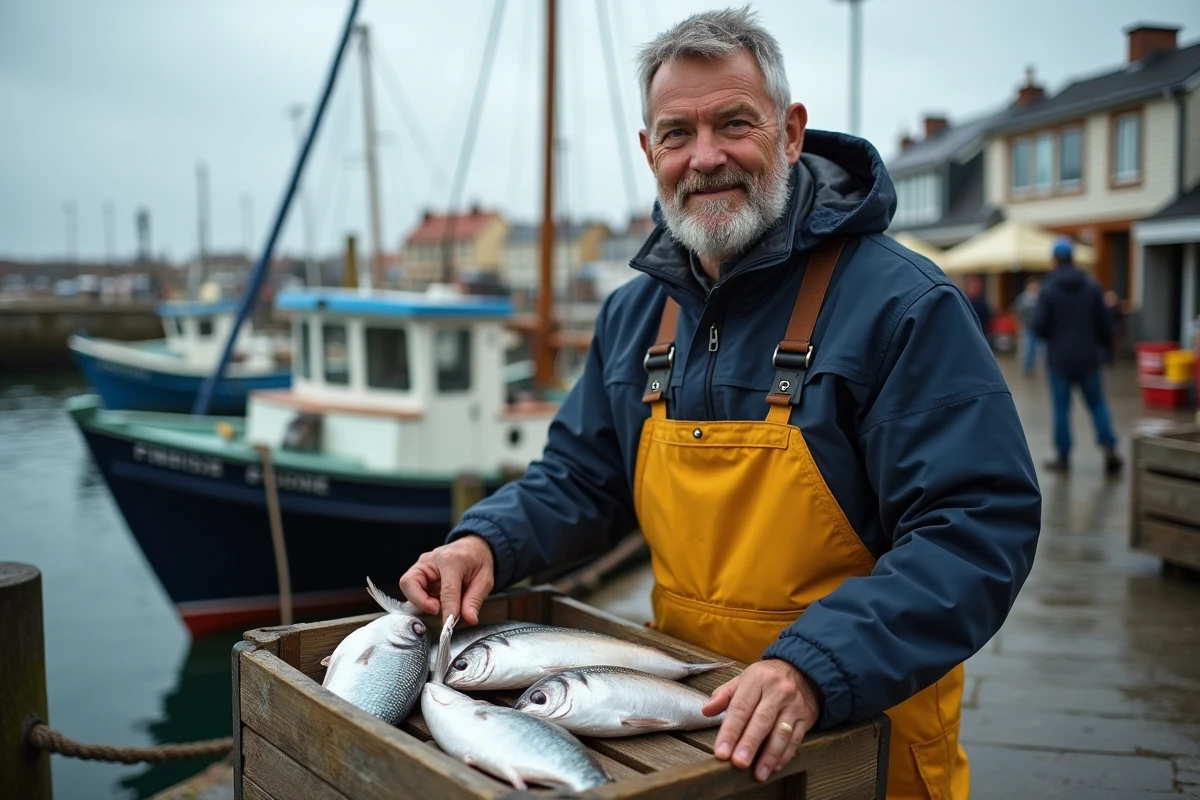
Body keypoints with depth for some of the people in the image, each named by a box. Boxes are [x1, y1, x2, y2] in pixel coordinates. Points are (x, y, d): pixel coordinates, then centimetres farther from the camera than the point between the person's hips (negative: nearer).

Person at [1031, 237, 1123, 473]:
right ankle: (1109, 446, 1)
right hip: (1088, 357, 3)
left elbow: (1039, 325, -14)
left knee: (1061, 407, 4)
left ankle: (1063, 456, 7)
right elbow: (1104, 321, 3)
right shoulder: (1092, 286, 0)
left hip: (1060, 358, -3)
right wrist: (1105, 345, 19)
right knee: (1097, 403, 12)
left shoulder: (1049, 289, -11)